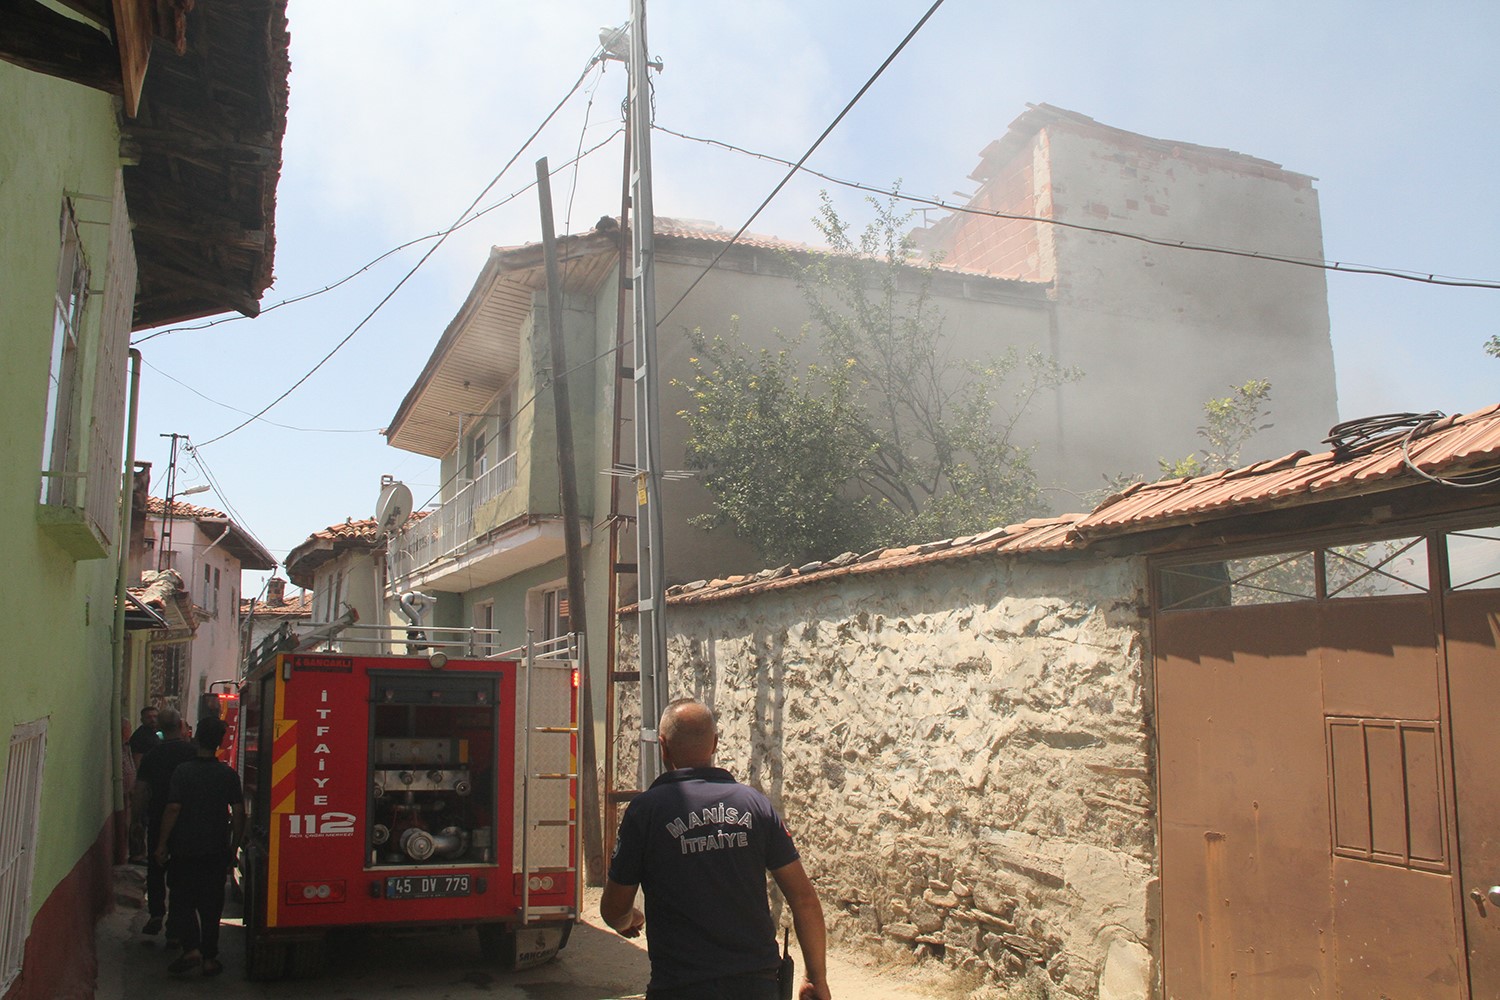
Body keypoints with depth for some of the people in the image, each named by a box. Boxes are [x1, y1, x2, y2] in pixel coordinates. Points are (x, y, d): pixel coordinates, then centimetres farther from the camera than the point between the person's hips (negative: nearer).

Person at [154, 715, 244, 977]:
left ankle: (191, 948, -4)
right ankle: (209, 958, 13)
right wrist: (233, 847, 8)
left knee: (182, 900, 11)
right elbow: (238, 812, -2)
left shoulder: (183, 771, -10)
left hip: (184, 850, -2)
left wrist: (162, 844, -5)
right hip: (216, 851, 2)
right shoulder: (228, 774, -2)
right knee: (211, 905, 10)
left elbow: (173, 809, -14)